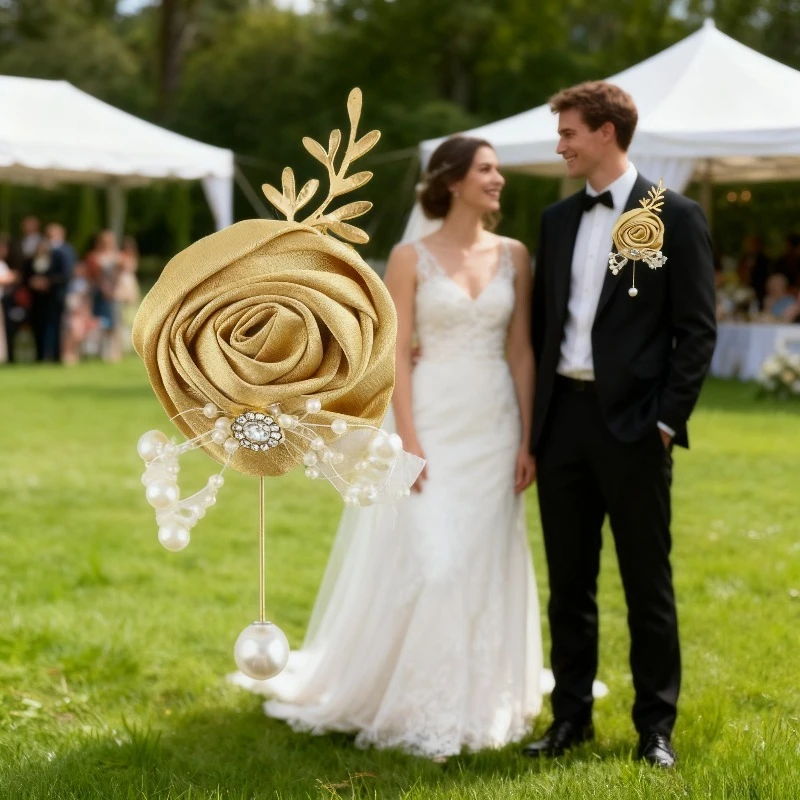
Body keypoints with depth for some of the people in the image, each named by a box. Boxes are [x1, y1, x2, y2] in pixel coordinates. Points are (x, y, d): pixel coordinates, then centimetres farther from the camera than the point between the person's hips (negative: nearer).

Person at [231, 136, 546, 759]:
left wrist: (527, 440, 0)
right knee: (425, 559, -6)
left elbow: (521, 352, 6)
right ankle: (418, 710, 6)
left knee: (488, 564, 8)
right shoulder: (411, 258, -4)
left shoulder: (513, 256, 7)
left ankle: (480, 700, 21)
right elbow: (397, 356, -7)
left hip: (494, 426, 4)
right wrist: (409, 443, -15)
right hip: (432, 421, -4)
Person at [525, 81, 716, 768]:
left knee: (648, 582, 4)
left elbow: (698, 330, -7)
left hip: (632, 423, -5)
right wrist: (533, 419, 10)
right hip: (563, 416, 5)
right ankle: (572, 715, 22)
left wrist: (666, 421, -12)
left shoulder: (675, 217, -4)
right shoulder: (557, 219, 12)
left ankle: (656, 725, 15)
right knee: (568, 580, 11)